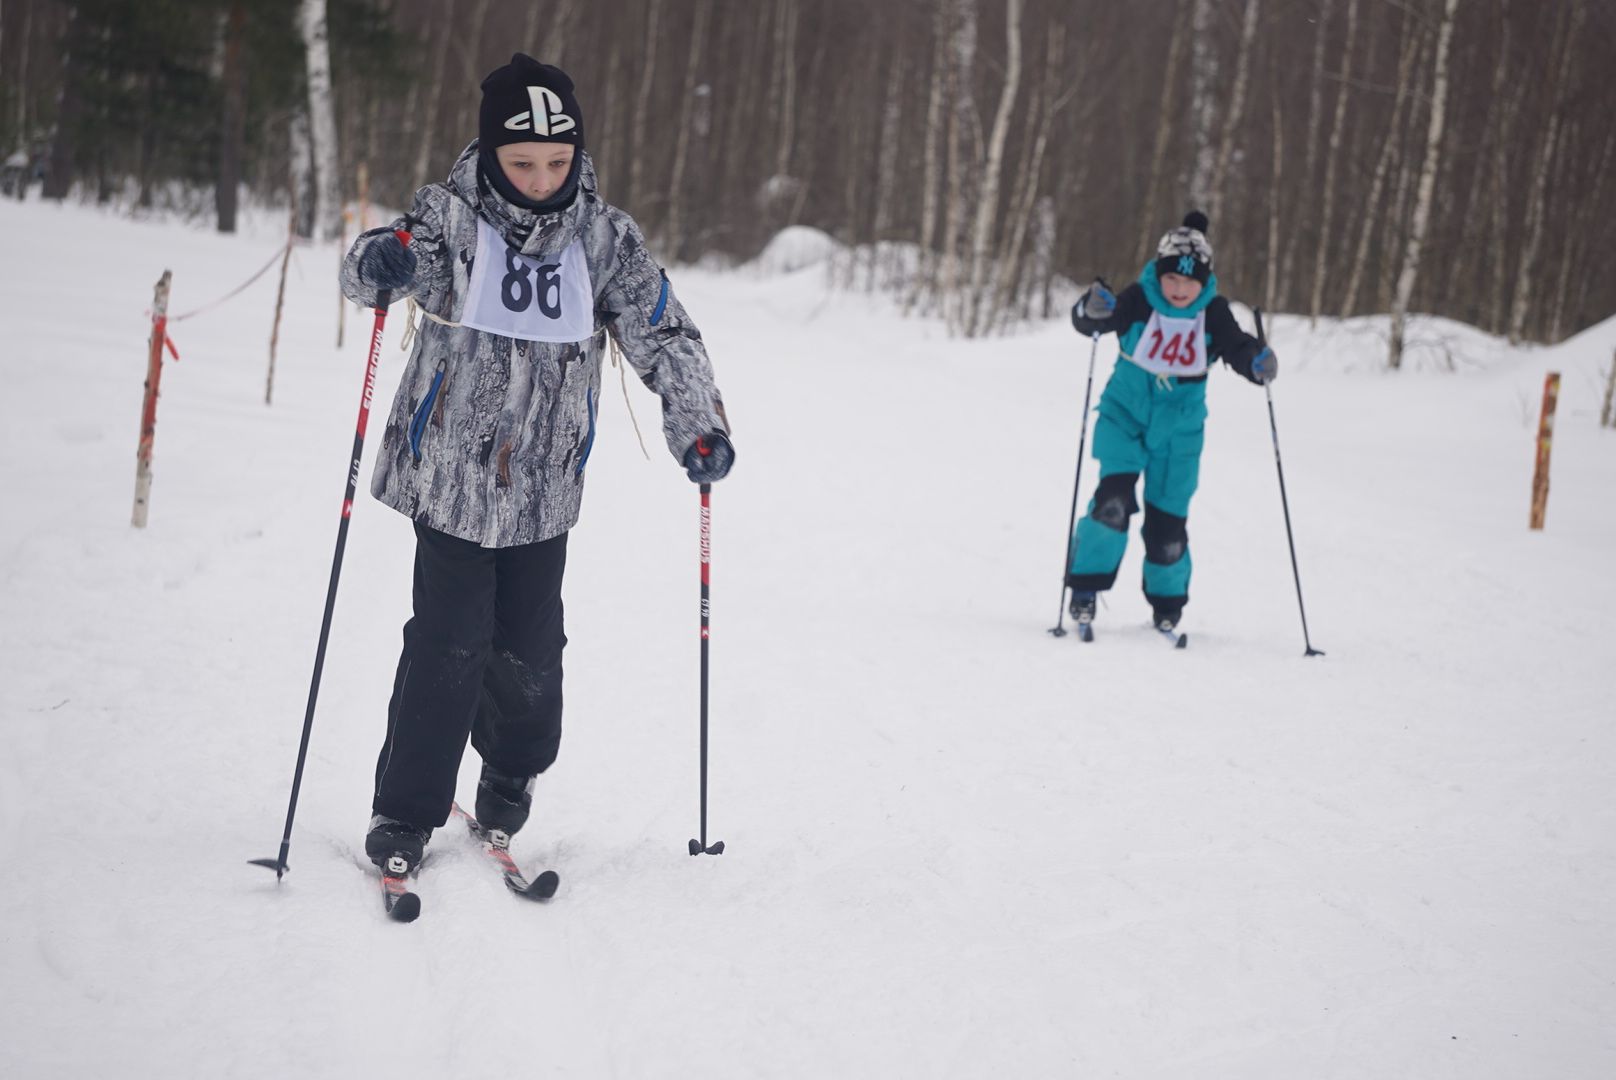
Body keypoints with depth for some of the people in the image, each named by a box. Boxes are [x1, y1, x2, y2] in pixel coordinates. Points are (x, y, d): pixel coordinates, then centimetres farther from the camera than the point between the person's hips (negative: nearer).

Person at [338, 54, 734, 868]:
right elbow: (368, 272, -21)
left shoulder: (604, 236, -1)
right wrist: (376, 263, -46)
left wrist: (697, 425, -15)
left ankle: (512, 772, 36)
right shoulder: (450, 215, -9)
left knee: (528, 649, 5)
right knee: (449, 644, -6)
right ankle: (405, 811, 9)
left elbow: (662, 334, 0)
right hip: (450, 471, -2)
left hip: (545, 483, 2)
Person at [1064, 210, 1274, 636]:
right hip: (1125, 417, -2)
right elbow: (1085, 321, -17)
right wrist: (1093, 308, -40)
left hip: (1180, 429, 2)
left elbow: (1237, 348, -6)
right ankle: (1085, 588, -6)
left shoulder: (1214, 314, -8)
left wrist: (1258, 361, -28)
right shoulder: (1138, 301, -14)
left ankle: (1167, 602, 27)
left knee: (1168, 521, 4)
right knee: (1114, 499, -20)